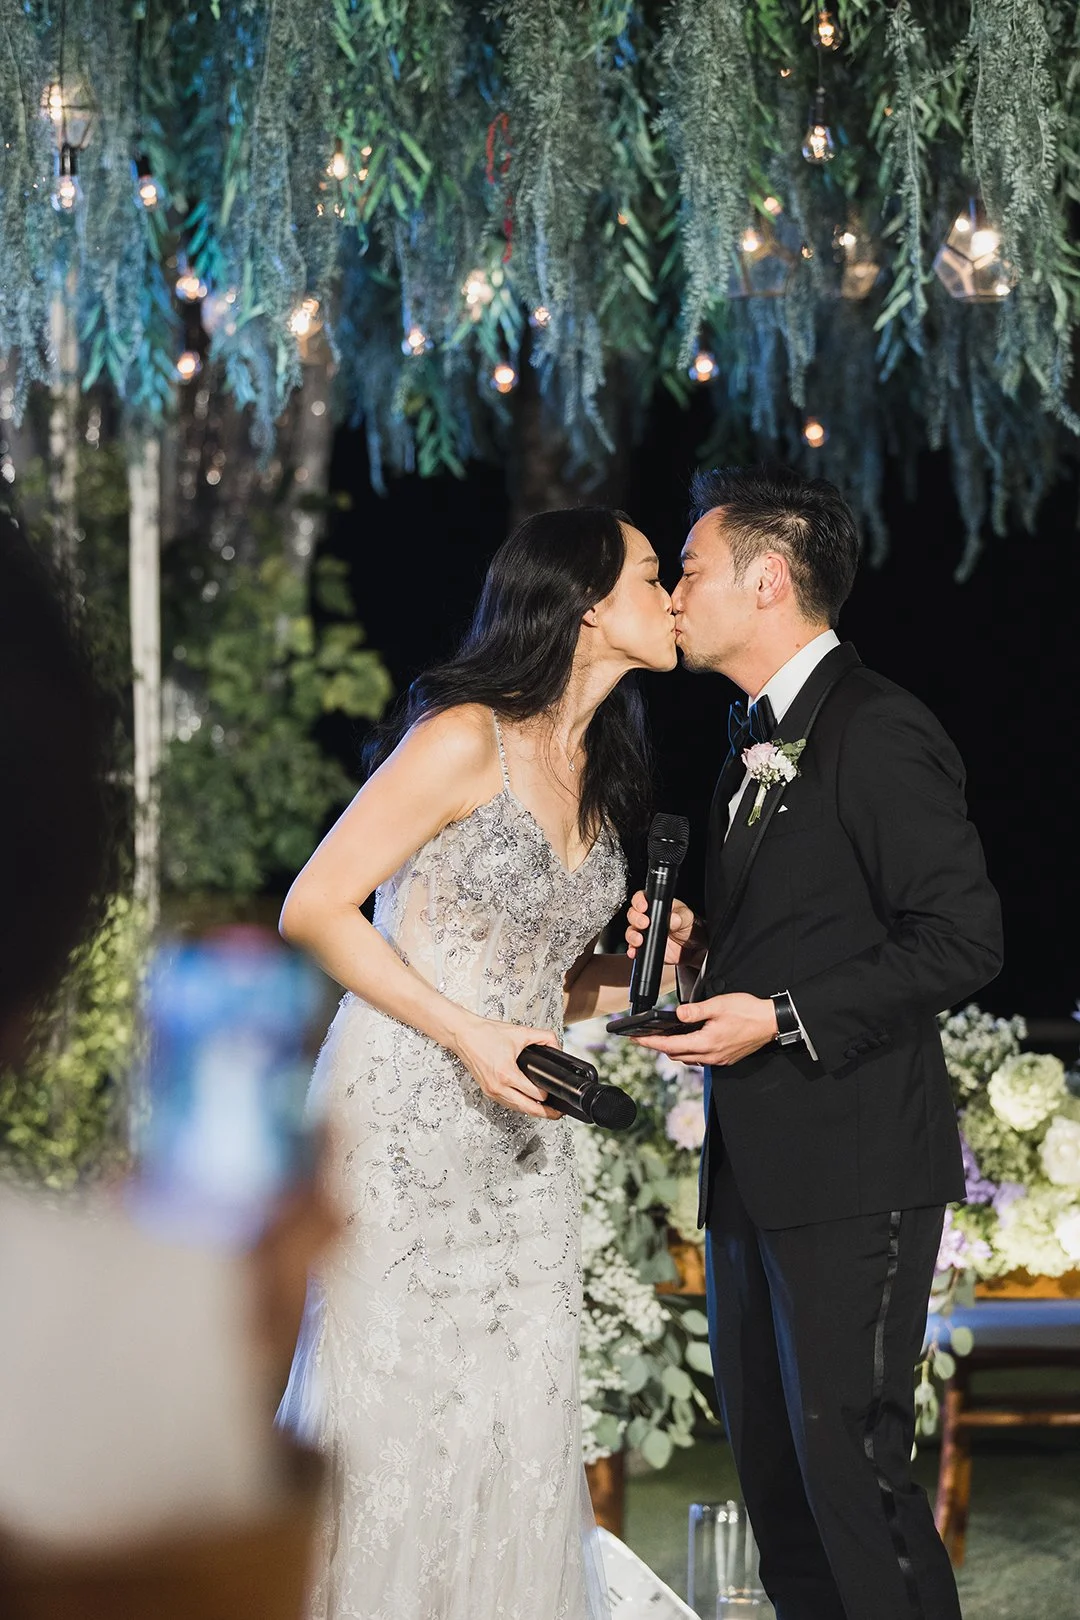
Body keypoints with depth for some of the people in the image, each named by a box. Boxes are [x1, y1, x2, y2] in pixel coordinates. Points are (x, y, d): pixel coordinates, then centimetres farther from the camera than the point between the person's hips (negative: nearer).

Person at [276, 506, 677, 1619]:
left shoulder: (599, 773, 14)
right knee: (396, 1414, -4)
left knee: (516, 1428, 3)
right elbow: (314, 909, -12)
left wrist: (641, 974, 2)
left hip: (521, 1140, 7)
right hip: (406, 1123, -7)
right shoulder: (467, 741, -11)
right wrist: (468, 1034, -17)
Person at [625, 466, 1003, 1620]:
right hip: (755, 1165, 10)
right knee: (769, 1459, 13)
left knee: (848, 1458, -10)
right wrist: (700, 954, 7)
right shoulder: (756, 742, 17)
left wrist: (781, 1017, -20)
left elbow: (961, 938, -18)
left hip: (852, 1169, -10)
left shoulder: (879, 733, -13)